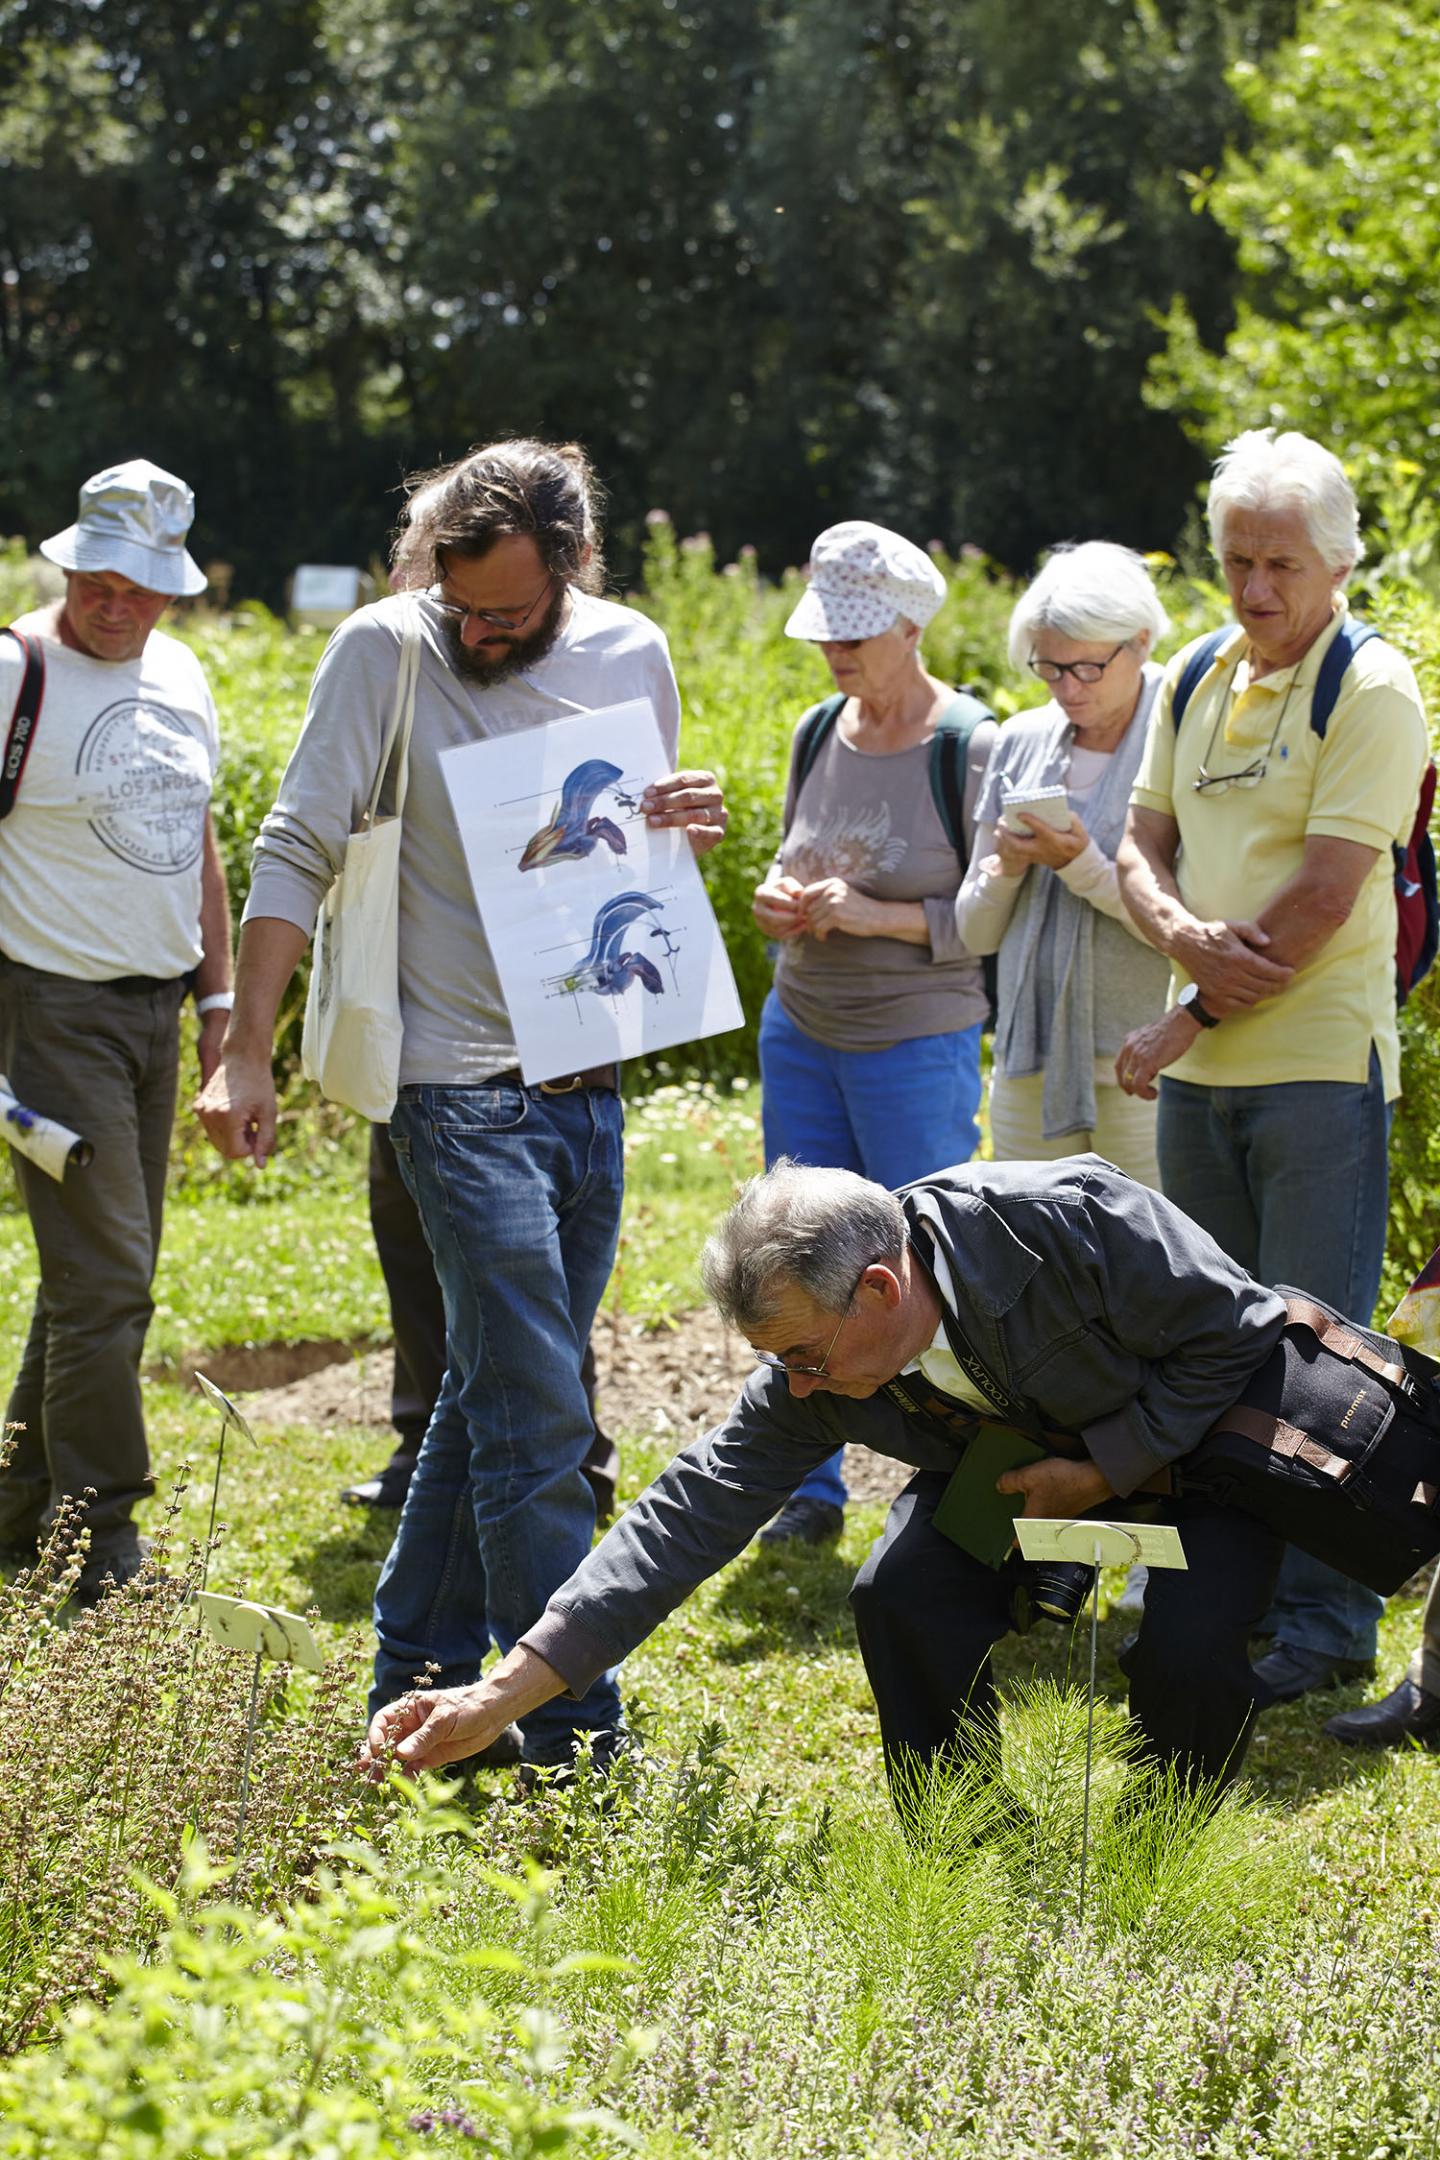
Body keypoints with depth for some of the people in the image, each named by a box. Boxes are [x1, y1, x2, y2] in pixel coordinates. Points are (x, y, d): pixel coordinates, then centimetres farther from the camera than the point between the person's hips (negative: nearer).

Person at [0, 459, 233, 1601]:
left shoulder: (180, 675, 11)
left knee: (106, 1274, 11)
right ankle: (104, 1538, -4)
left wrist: (220, 993, 17)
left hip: (154, 1006, 7)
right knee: (105, 1275, -10)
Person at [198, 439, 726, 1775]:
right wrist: (244, 1054, -19)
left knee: (496, 1396, 13)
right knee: (535, 1421, -9)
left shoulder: (631, 656, 5)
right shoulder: (384, 652, -9)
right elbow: (295, 853, -11)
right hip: (466, 1093, -6)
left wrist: (682, 828, -6)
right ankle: (573, 1737, -5)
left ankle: (417, 1684, 25)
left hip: (590, 1085, 6)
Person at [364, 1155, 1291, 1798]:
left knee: (1185, 1650, -29)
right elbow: (693, 1512, -20)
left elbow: (1235, 1336, -24)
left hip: (1206, 1437, -4)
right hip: (1013, 1460, 4)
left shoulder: (1070, 1219, -37)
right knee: (902, 1597, -24)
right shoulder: (811, 1381, -21)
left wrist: (1105, 1471, -27)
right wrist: (500, 1697, -26)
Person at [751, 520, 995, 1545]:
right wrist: (781, 898, -2)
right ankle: (811, 1489, 17)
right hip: (800, 1028, 6)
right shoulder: (819, 733, 7)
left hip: (917, 1043, -6)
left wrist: (878, 916, -21)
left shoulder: (972, 749, -11)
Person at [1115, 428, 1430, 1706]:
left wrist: (1187, 1020, -13)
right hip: (1201, 1070, 7)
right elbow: (1143, 839, 14)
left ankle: (1327, 1622, 2)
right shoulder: (1198, 677, 12)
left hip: (1319, 1061, -7)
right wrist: (1177, 928, -9)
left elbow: (1326, 895, -16)